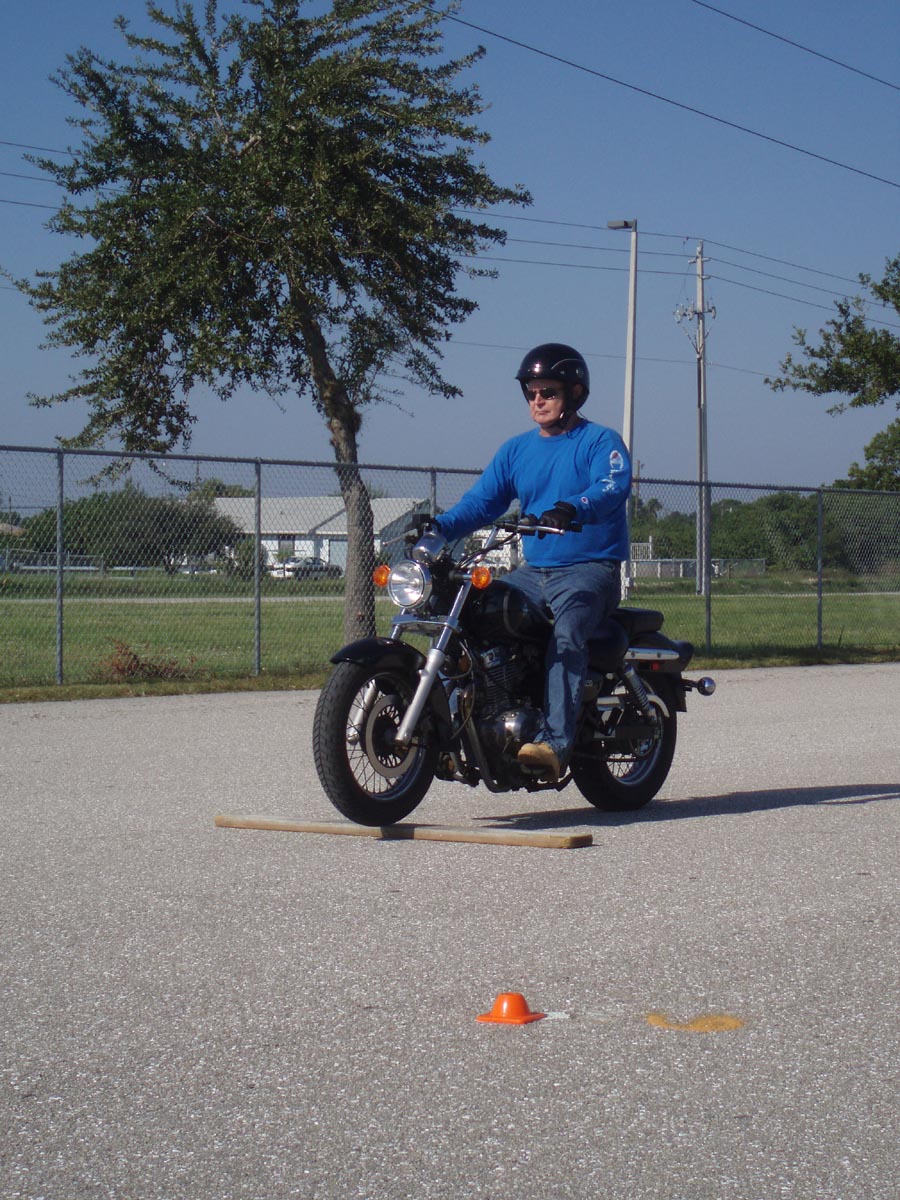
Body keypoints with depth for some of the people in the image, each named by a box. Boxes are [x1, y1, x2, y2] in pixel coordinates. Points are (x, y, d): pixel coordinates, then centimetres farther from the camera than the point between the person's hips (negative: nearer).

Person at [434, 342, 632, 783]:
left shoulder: (600, 441, -1)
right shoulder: (515, 450, 18)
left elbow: (614, 486, -21)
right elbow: (482, 500, 10)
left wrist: (572, 509, -42)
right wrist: (439, 526, -10)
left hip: (591, 568, -6)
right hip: (534, 569, 7)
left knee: (565, 632, -33)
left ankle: (555, 743, -45)